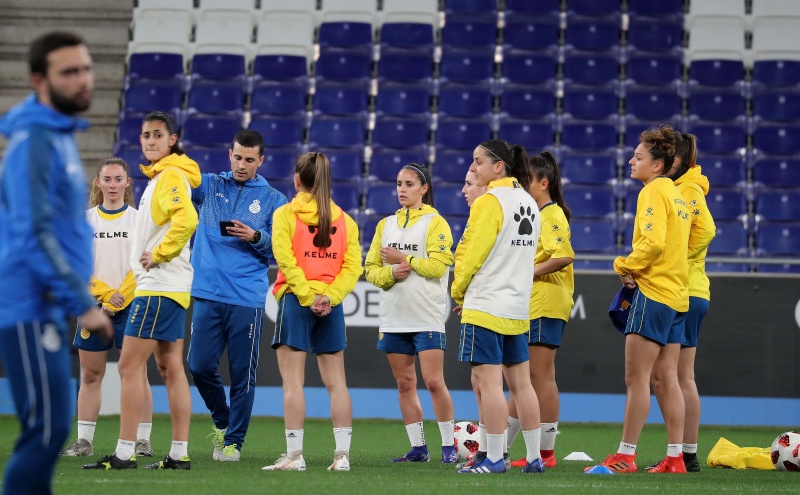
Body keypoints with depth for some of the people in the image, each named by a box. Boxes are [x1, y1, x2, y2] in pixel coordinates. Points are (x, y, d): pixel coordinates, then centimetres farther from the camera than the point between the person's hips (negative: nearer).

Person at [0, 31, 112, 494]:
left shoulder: (61, 135, 14)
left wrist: (78, 293, 18)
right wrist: (82, 303, -20)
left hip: (46, 308, 10)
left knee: (49, 428, 11)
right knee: (47, 430, -11)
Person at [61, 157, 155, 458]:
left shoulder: (139, 219, 3)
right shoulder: (84, 220, 9)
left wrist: (120, 297, -12)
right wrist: (104, 294, -10)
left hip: (131, 306, -2)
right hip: (94, 306, 2)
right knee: (90, 375, 4)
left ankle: (143, 440, -2)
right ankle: (84, 441, 8)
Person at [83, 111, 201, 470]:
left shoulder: (170, 176, -13)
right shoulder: (160, 177, 18)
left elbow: (186, 220, -29)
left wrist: (159, 254, -20)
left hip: (158, 287, -10)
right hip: (170, 288, 10)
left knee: (129, 366, -9)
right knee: (170, 367, 9)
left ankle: (124, 454, -10)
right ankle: (179, 454, 10)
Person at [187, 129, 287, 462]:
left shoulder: (273, 200, 6)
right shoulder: (209, 186, 11)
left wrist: (256, 237, -13)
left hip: (247, 299, -2)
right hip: (207, 294, 2)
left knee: (242, 374, 0)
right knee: (200, 365, -1)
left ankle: (233, 441, 11)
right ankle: (221, 420, 25)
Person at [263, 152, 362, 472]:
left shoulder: (285, 214, -1)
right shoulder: (343, 219, 9)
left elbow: (285, 258, -14)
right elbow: (352, 266, -1)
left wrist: (308, 296, -13)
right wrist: (328, 296, -8)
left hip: (296, 301, -3)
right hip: (331, 307, 4)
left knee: (293, 382, -2)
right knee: (336, 382, 7)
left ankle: (295, 455, -6)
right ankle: (342, 455, 5)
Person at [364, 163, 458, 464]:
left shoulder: (435, 222, -2)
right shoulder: (386, 225, 14)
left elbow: (438, 265, -13)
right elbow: (371, 268, 10)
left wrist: (404, 259, -10)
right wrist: (391, 272, -9)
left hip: (427, 316, -6)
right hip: (393, 316, 6)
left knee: (433, 381, -11)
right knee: (405, 384, 6)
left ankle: (449, 447, -2)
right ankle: (418, 448, 11)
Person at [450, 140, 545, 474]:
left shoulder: (490, 201, -12)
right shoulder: (529, 202, 13)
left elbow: (473, 253, -13)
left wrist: (458, 290, 3)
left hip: (485, 307, -8)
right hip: (518, 306, 8)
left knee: (488, 382, -6)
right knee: (520, 382, 11)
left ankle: (494, 459, -7)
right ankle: (534, 457, 12)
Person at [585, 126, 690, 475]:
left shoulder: (653, 191, -10)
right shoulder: (676, 193, 17)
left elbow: (653, 241, -21)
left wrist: (625, 266, -7)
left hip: (653, 292, -9)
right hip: (677, 293, 9)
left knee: (636, 377, -8)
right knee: (667, 378, 9)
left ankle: (625, 456, -8)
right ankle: (674, 458, 8)